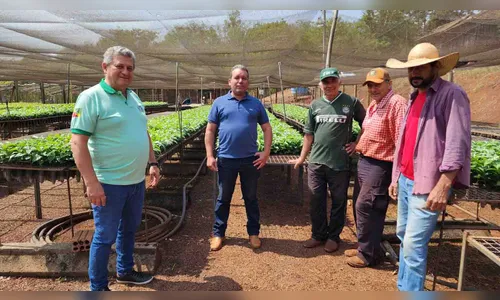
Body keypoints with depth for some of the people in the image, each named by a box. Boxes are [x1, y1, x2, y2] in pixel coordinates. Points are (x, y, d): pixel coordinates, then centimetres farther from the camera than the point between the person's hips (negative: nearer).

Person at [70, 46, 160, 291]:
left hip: (136, 180, 7)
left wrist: (153, 163, 13)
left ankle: (125, 271, 41)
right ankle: (98, 288, 25)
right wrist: (92, 183, -22)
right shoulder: (91, 97, -13)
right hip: (109, 183, -7)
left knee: (129, 229, 21)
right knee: (105, 236, 6)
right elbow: (78, 142, -18)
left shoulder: (134, 97, 10)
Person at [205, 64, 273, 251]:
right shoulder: (219, 102, 3)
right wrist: (210, 156, -4)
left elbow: (267, 129, 8)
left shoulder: (256, 103, 6)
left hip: (251, 160, 1)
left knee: (251, 198, 13)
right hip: (226, 160, 0)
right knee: (223, 199, 12)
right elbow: (210, 131, 3)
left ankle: (253, 232, 27)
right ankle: (218, 233, 26)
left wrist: (266, 152, -3)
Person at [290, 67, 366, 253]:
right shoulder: (315, 105, 6)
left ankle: (333, 237, 27)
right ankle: (318, 235, 28)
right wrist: (302, 158, 12)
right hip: (316, 162, 3)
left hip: (340, 163, -3)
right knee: (316, 201, 11)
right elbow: (309, 134, 11)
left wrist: (357, 143, -1)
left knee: (338, 201, 9)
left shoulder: (351, 103, -2)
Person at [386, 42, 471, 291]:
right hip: (405, 181, 8)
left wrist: (443, 186, -26)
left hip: (427, 185, -8)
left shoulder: (451, 94, -9)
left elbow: (457, 145, -18)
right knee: (404, 237, 16)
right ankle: (402, 288, 31)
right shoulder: (415, 97, 16)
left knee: (414, 244, -7)